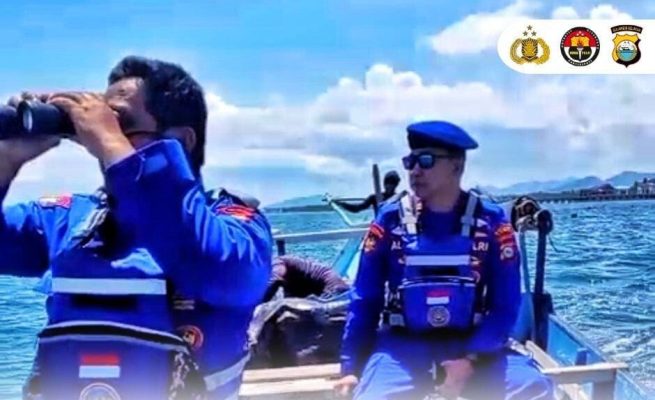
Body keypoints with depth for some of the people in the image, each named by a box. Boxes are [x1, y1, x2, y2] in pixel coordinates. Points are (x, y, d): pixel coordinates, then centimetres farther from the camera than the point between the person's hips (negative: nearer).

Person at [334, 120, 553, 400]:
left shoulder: (491, 223, -3)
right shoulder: (390, 221, -1)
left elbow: (506, 304, -3)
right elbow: (365, 300, 3)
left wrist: (471, 360, -16)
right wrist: (350, 367, -3)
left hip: (472, 344, 1)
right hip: (403, 346, 0)